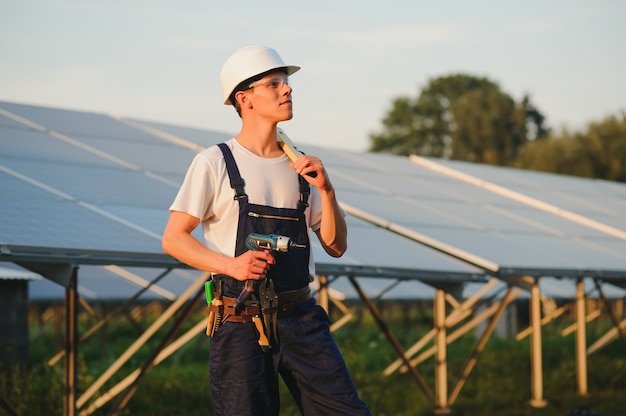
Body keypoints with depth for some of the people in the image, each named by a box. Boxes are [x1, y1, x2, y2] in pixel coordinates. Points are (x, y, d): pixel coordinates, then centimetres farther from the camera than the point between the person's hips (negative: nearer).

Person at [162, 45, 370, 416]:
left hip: (301, 319, 4)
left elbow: (336, 246, 12)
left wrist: (326, 191, -3)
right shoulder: (215, 162, -2)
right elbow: (174, 239, -3)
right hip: (240, 325, -4)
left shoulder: (300, 165, 13)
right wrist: (229, 264, -18)